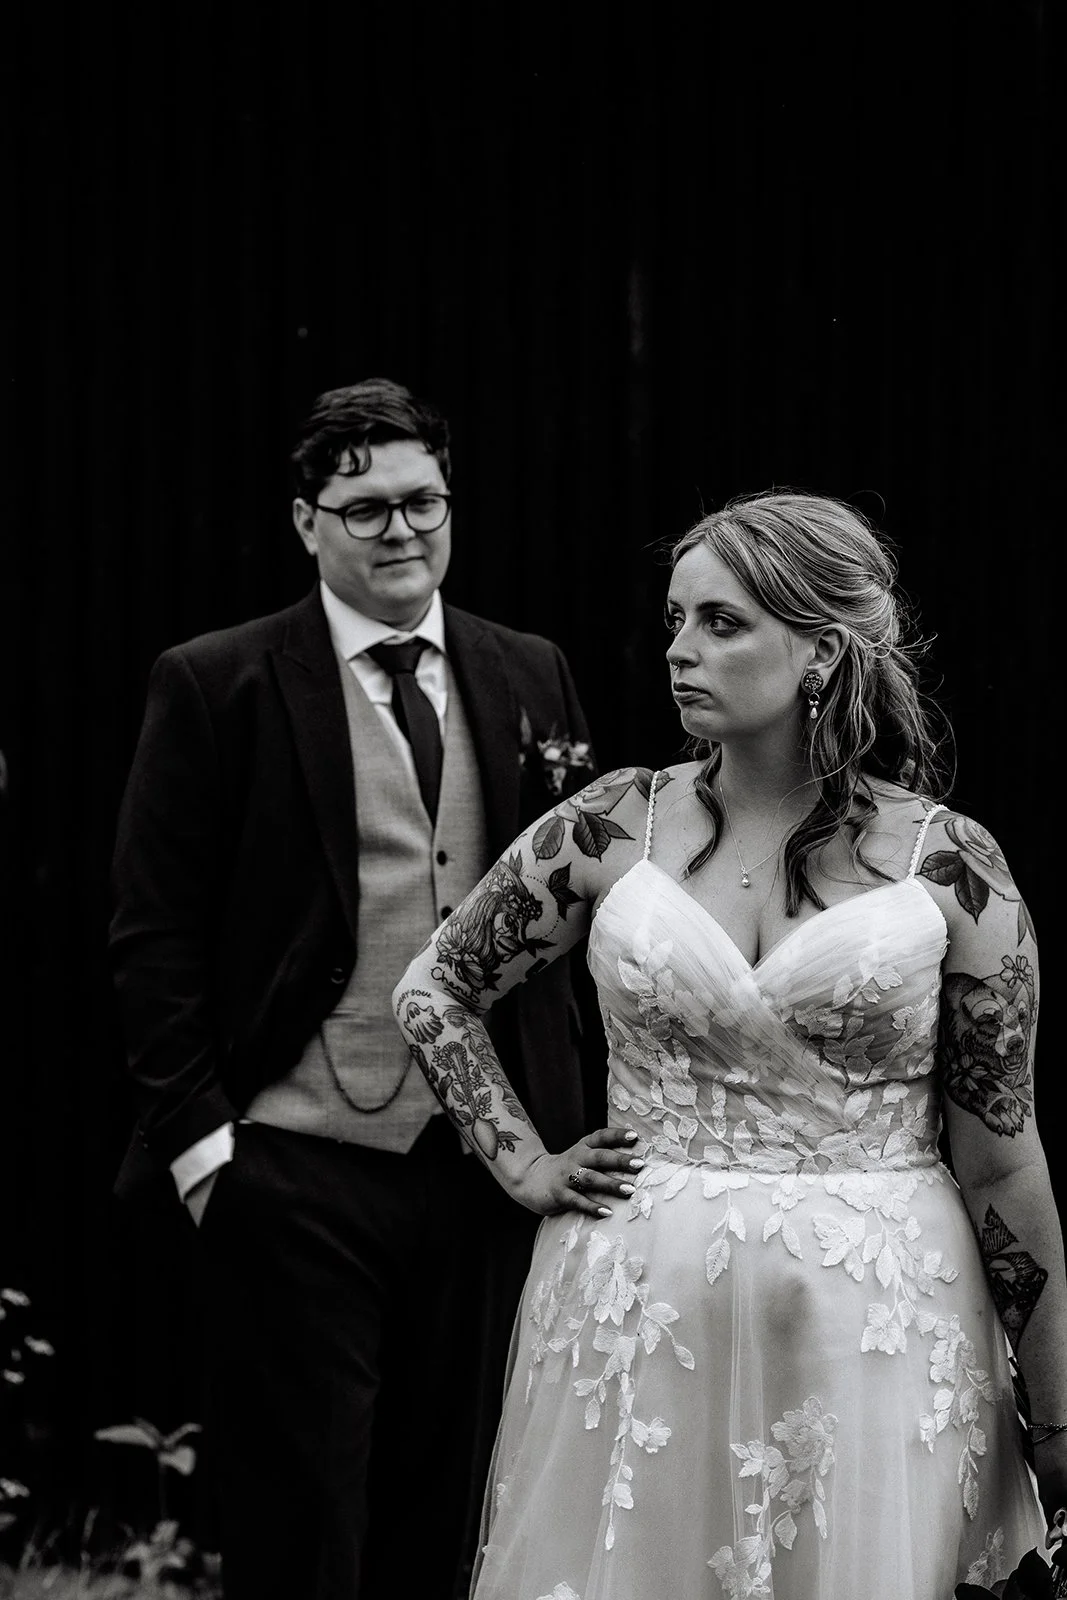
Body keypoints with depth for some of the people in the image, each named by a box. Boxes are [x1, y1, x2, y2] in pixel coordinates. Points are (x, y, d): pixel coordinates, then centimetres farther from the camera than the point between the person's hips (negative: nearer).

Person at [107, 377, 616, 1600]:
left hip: (486, 1167, 4)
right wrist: (199, 1135, -10)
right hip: (295, 1173, -4)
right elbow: (153, 934, -4)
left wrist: (563, 1125, 5)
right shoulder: (216, 686, -3)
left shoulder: (528, 676, 9)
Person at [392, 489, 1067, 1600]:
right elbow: (432, 989, 15)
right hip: (640, 1316, 2)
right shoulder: (612, 829, 1)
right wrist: (523, 1164, 6)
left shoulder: (949, 867, -5)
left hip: (876, 1331, -2)